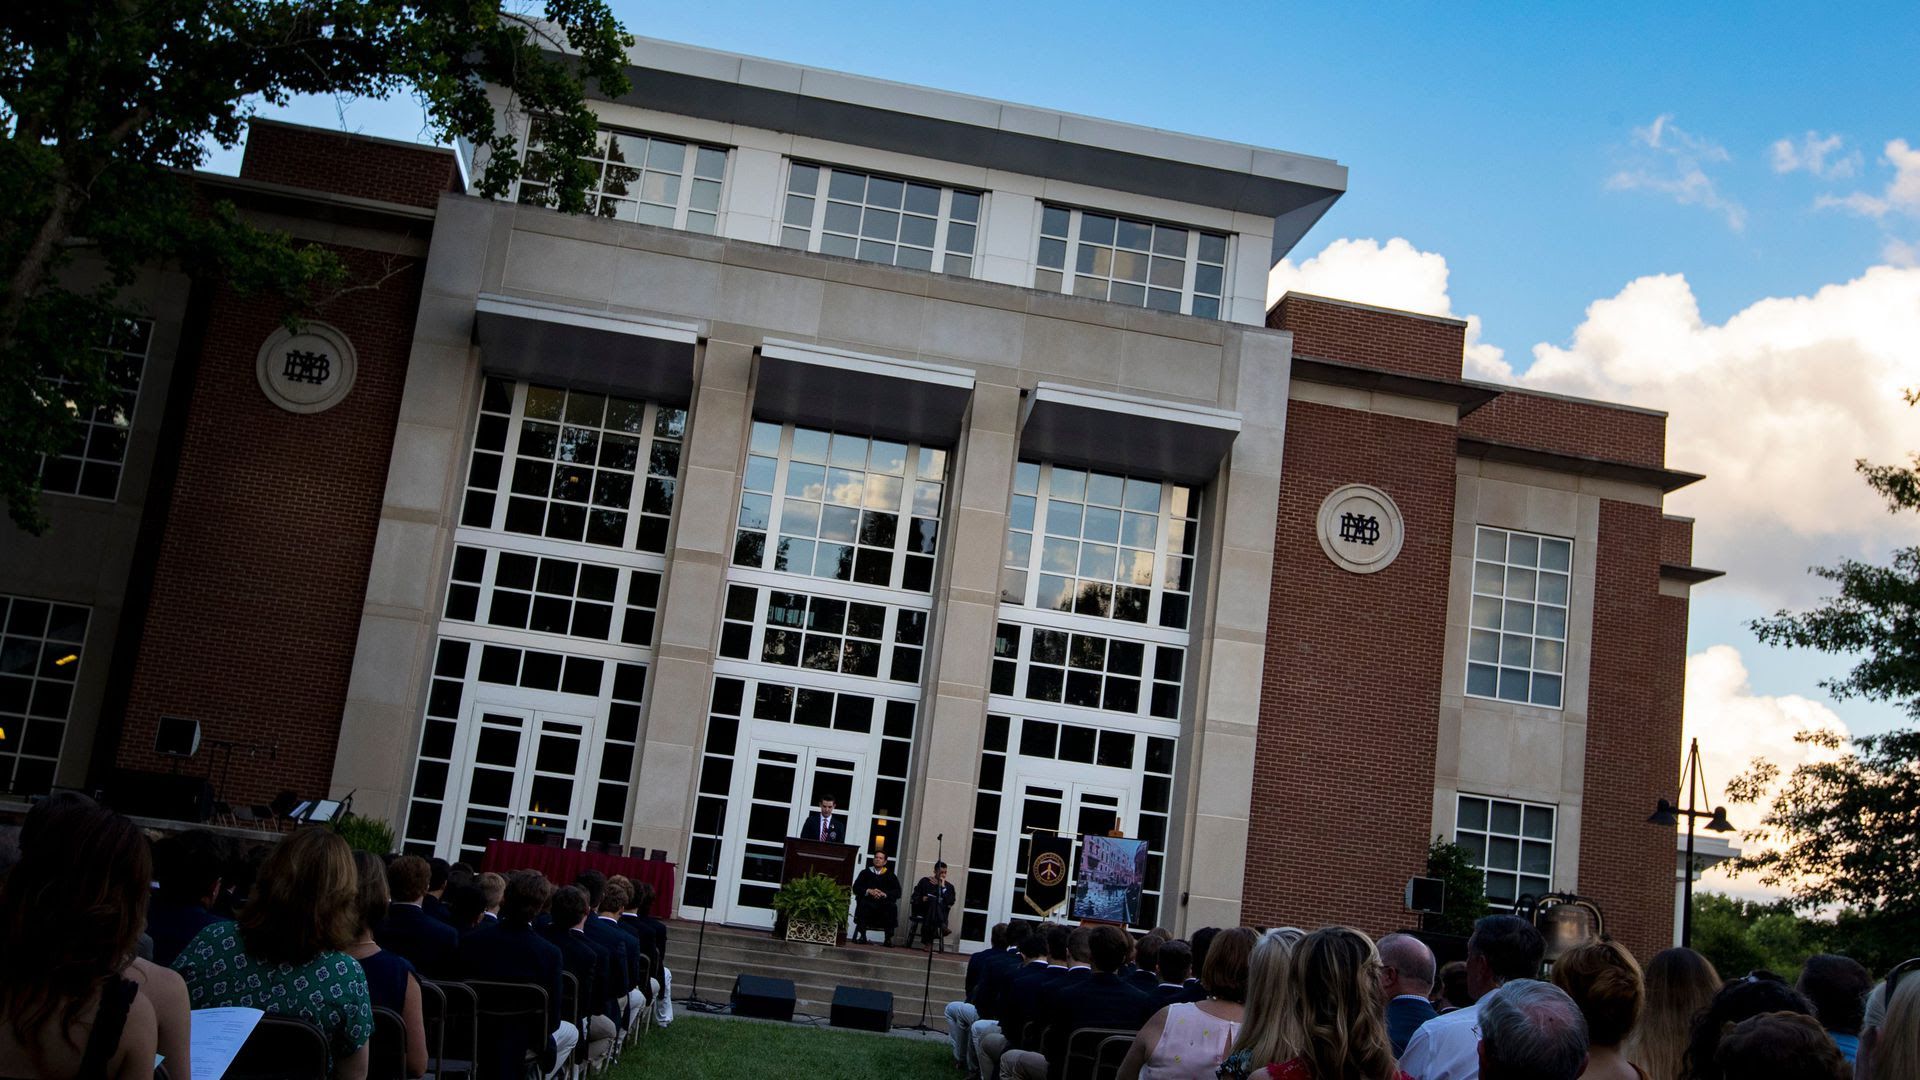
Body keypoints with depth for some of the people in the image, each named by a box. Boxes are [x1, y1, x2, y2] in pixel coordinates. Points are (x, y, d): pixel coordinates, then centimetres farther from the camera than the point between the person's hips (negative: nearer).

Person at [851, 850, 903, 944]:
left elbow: (897, 892, 4)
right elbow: (856, 888, 6)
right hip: (868, 902, 0)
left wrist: (884, 894, -14)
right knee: (862, 904, -33)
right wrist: (869, 891, -11)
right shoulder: (865, 873, 18)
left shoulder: (891, 876, 16)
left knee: (892, 907, -32)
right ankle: (862, 935, -27)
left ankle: (888, 938, -26)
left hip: (884, 902, 0)